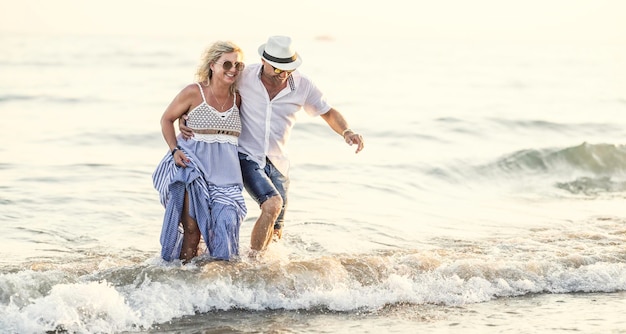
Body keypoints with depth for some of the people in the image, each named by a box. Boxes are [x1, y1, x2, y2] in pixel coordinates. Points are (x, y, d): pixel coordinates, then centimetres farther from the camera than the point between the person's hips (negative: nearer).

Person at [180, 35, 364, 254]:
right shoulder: (244, 77, -13)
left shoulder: (302, 85, -8)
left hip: (277, 162, 4)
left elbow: (328, 113, 6)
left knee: (275, 233, 8)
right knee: (273, 203, -28)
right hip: (246, 156, -4)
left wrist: (346, 132, -14)